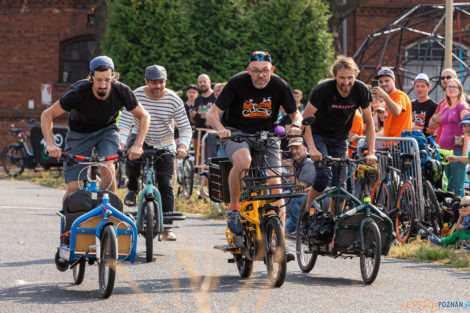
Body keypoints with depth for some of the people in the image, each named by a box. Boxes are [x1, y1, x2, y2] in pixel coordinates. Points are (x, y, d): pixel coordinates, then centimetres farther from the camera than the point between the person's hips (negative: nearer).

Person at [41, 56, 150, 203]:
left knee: (108, 169, -28)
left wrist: (137, 145, -23)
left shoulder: (121, 91, -24)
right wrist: (50, 145, -36)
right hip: (79, 134, -1)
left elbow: (144, 116, -9)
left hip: (106, 130, 1)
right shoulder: (78, 91, -31)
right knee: (74, 188, -10)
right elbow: (47, 115, -23)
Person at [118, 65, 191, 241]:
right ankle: (132, 188, -1)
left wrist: (182, 147, -32)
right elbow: (124, 123, -20)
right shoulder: (136, 96, -17)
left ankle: (167, 227, -3)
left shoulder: (173, 100, -15)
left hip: (164, 145, 0)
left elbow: (185, 128, -14)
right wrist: (121, 145, -36)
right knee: (132, 158, -33)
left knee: (165, 184, -11)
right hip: (141, 139, 0)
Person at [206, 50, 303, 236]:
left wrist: (296, 126, -22)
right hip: (236, 133, -3)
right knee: (243, 161, -37)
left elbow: (295, 113, 1)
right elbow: (212, 113, -17)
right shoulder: (237, 83, -17)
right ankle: (233, 208, -17)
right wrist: (220, 129, -39)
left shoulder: (279, 85, -11)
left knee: (275, 184, -10)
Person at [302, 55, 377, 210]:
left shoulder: (361, 90, -17)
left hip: (339, 139, 3)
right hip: (318, 135, -3)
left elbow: (369, 122, -7)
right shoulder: (323, 89, -27)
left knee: (340, 183, -5)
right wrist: (312, 148, -33)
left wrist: (371, 152, -15)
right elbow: (305, 119, -22)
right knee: (324, 175, -22)